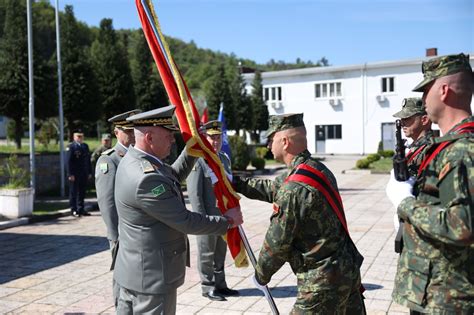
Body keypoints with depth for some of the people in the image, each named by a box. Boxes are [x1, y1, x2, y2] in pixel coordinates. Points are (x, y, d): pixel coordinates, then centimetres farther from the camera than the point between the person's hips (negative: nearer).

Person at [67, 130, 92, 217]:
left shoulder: (85, 146, 14)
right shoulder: (71, 147, -6)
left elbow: (88, 160, 16)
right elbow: (69, 161, -12)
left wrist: (90, 172, 11)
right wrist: (70, 174, -17)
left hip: (84, 174, 6)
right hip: (74, 174, -6)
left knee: (82, 192, 10)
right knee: (73, 192, 2)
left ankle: (81, 209, 18)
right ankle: (73, 210, 9)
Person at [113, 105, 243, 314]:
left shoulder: (132, 160, 3)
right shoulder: (146, 178, -28)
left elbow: (174, 177, 19)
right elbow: (185, 222, -23)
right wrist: (227, 220, -10)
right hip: (152, 276, -10)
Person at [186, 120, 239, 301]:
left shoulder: (225, 159, 10)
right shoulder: (197, 161, -14)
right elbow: (194, 194, -16)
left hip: (224, 217, 7)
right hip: (208, 218, -7)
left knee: (221, 253, 16)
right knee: (207, 254, 7)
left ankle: (220, 285, 29)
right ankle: (208, 287, 20)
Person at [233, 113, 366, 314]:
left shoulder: (293, 189, -23)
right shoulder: (318, 168, 5)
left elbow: (276, 244, -13)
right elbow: (274, 189, 18)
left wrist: (261, 275, 4)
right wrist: (237, 184, 22)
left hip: (323, 282, -9)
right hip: (350, 269, 9)